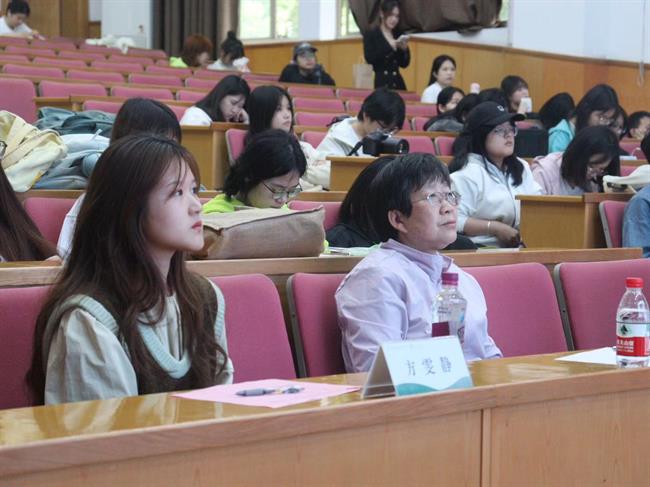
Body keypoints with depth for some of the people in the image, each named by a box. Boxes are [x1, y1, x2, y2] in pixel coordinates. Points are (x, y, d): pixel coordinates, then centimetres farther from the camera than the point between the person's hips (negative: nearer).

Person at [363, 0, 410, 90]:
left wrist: (404, 49, -6)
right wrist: (390, 46, -18)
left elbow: (404, 64, 11)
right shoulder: (370, 35, 3)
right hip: (380, 83, -3)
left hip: (397, 83, 3)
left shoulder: (399, 36, 13)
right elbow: (369, 58, -13)